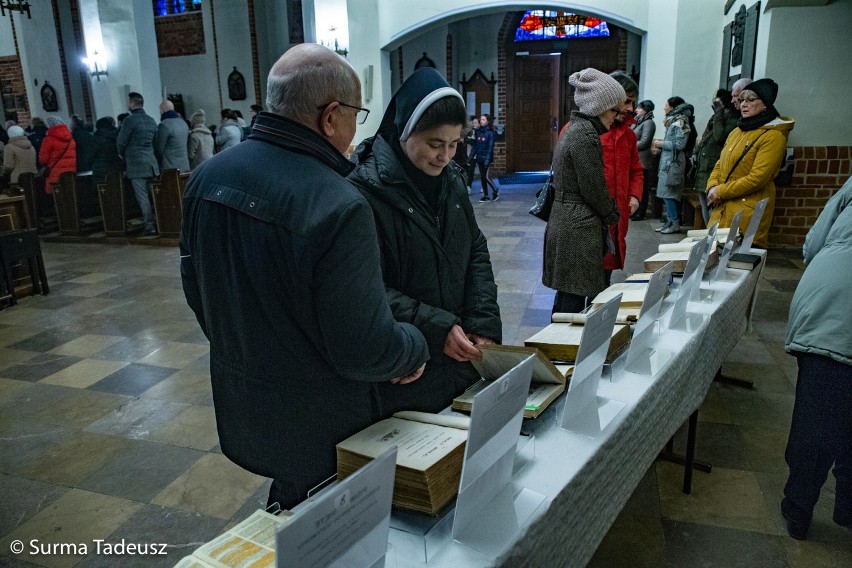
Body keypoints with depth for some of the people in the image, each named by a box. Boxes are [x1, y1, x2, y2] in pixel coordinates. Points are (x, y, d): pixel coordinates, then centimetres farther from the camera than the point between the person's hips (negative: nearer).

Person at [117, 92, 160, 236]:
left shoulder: (130, 120, -9)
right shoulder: (151, 120, 11)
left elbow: (120, 142, -7)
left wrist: (122, 155, 11)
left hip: (136, 164, -6)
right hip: (152, 163, 6)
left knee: (142, 196, -4)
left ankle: (150, 226, -4)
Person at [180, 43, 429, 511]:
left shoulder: (207, 176, -5)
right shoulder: (338, 206, -29)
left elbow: (194, 285, 8)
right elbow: (363, 349, -26)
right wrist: (414, 348, -5)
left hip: (241, 410, 7)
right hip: (318, 431, -6)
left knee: (284, 519, 29)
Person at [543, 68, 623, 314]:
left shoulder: (575, 129, 15)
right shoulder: (585, 134, -16)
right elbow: (594, 187, -15)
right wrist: (612, 215, 2)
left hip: (564, 223, 10)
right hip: (579, 228, -10)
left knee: (566, 294, 17)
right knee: (574, 299, -3)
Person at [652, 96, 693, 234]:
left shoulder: (680, 122, -11)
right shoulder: (673, 121, 16)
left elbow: (679, 144, -18)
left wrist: (662, 144, -10)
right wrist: (661, 145, 9)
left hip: (673, 162, -9)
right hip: (667, 161, 9)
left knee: (668, 193, -8)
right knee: (666, 193, 10)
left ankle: (675, 223, -2)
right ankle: (669, 222, 15)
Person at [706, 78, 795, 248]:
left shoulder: (773, 136, -9)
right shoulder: (737, 131, 16)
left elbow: (756, 179, -17)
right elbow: (720, 165, 17)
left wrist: (720, 192, -13)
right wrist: (712, 188, -2)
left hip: (748, 213, -7)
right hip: (722, 209, 7)